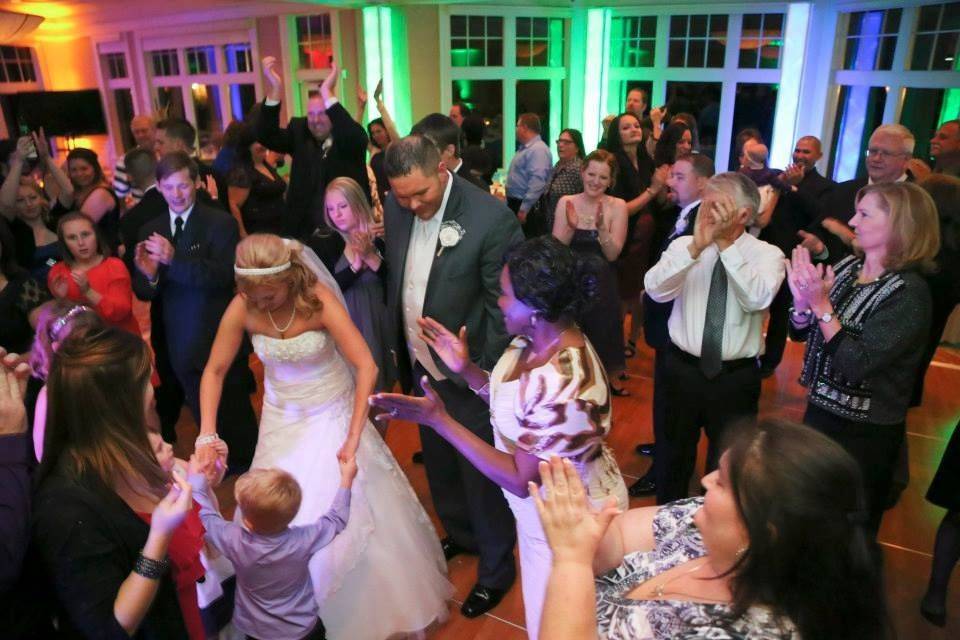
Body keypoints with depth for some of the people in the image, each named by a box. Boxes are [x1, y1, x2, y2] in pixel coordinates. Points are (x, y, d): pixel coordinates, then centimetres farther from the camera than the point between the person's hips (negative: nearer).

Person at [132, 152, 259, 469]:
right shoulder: (150, 230, 6)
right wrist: (147, 275, -17)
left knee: (234, 414, 9)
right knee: (205, 418, 18)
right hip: (181, 344, 5)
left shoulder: (221, 223, -8)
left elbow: (223, 276, -20)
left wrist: (174, 258, -30)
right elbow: (143, 293, 6)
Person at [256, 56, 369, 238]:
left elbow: (356, 136, -28)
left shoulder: (350, 139, -4)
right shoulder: (299, 132, 6)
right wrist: (275, 88, -21)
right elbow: (266, 136, -8)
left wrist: (327, 92, -32)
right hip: (305, 230, 3)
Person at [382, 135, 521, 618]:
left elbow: (504, 305, -17)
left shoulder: (492, 218, -23)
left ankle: (496, 568, 36)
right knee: (439, 466, 25)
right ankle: (460, 534, 52)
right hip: (420, 368, 6)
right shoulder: (395, 208, -3)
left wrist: (488, 375, -16)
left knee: (482, 476, 11)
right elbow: (395, 279, 7)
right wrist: (399, 350, 7)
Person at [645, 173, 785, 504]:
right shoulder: (683, 245, -4)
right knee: (672, 455, 19)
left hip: (736, 377, -1)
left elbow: (757, 299, -26)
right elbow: (656, 290, -21)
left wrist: (726, 244, -26)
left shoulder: (767, 254, -6)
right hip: (682, 369, 1)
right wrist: (696, 246, -30)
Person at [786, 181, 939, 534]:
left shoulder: (908, 293, -20)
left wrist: (821, 305, -27)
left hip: (864, 433, -6)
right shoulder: (846, 266, -2)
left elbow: (857, 364, -27)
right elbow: (801, 332, 4)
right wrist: (803, 301, -16)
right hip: (820, 412, 6)